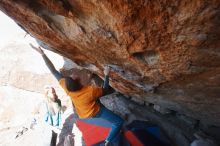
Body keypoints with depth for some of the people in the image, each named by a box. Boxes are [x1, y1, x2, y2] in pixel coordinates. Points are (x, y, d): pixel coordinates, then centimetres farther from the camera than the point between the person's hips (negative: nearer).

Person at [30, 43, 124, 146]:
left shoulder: (66, 87, -26)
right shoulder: (91, 91, -38)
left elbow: (54, 71, -20)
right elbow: (105, 90, -19)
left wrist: (42, 54, -18)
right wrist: (106, 75, -17)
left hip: (83, 114, 6)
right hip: (96, 111, -5)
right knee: (119, 122, 1)